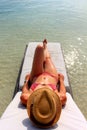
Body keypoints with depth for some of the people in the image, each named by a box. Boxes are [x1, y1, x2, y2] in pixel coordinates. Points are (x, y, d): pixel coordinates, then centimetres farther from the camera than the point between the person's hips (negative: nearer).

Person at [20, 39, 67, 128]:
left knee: (39, 47, 9)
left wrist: (26, 80, 1)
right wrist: (61, 79, 0)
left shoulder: (26, 98, -51)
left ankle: (44, 46, 53)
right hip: (52, 77, 0)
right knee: (48, 58, 24)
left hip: (36, 77, 1)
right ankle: (45, 46, 67)